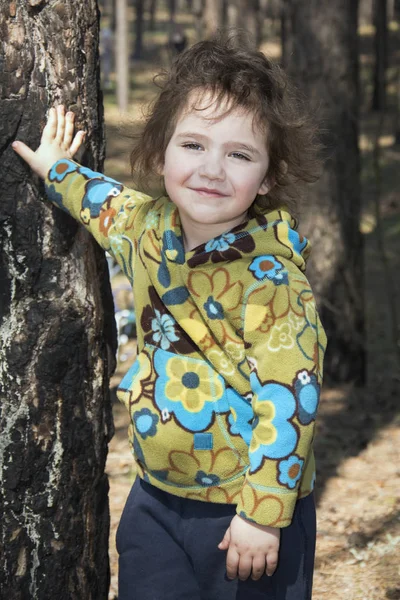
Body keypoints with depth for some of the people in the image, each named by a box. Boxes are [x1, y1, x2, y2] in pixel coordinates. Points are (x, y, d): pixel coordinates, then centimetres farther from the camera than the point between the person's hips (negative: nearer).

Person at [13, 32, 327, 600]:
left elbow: (287, 397, -23)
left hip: (244, 513, -6)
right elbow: (107, 203, 25)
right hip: (157, 500, 7)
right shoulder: (148, 226, -1)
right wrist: (56, 169, 33)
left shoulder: (268, 275, -22)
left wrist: (263, 512, -23)